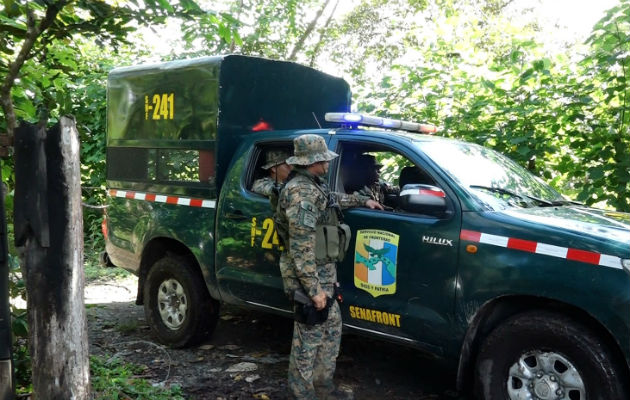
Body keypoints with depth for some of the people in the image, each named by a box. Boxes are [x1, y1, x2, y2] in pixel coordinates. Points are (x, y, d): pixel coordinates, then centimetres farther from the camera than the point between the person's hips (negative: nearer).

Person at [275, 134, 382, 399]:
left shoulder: (312, 186, 10)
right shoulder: (301, 192, -23)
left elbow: (334, 199, 35)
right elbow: (301, 248, -27)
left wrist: (362, 201, 39)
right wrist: (314, 288, -26)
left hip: (323, 272, 11)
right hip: (309, 276, -11)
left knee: (331, 328, 19)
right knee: (309, 336, 1)